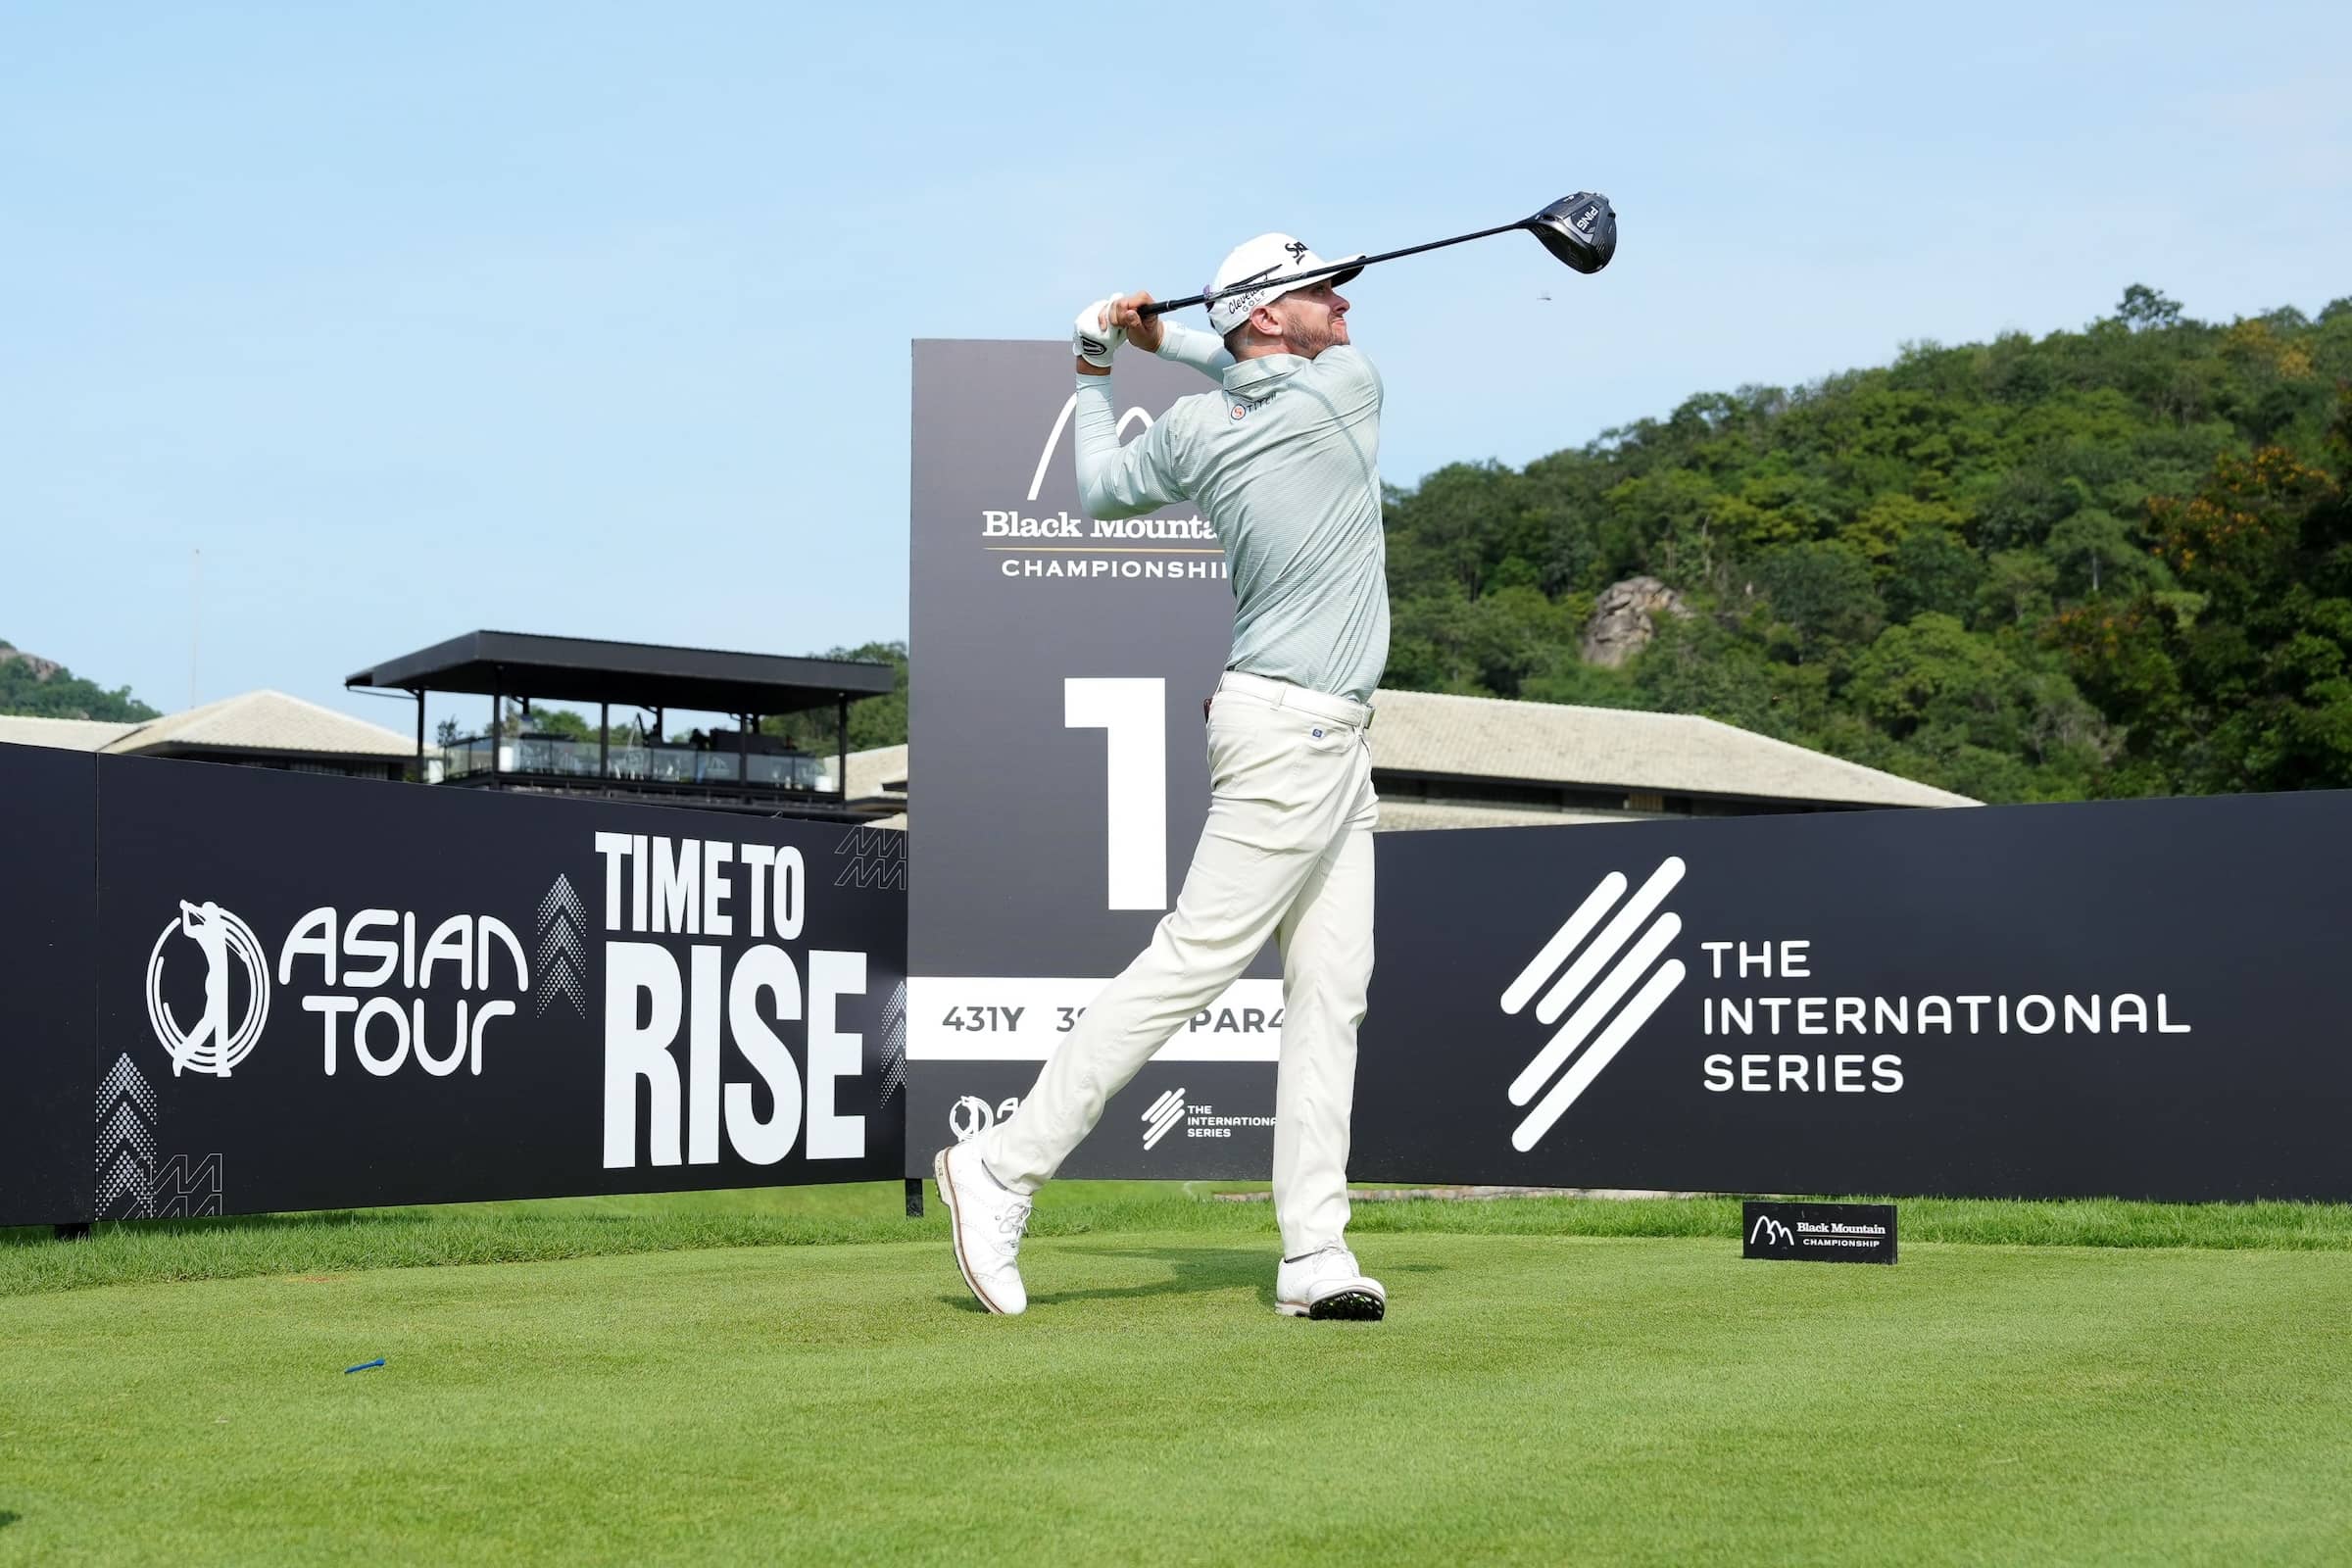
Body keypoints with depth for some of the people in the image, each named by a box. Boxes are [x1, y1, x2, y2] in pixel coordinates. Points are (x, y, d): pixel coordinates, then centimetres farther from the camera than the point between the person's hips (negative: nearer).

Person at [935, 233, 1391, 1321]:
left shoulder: (1194, 430, 5)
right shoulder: (1352, 386, -9)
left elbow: (1099, 491, 22)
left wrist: (1095, 372, 33)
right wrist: (1159, 338, 15)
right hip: (1291, 731, -8)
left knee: (1331, 989, 5)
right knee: (1192, 960, -9)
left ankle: (1316, 1256, 2)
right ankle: (1005, 1168, -8)